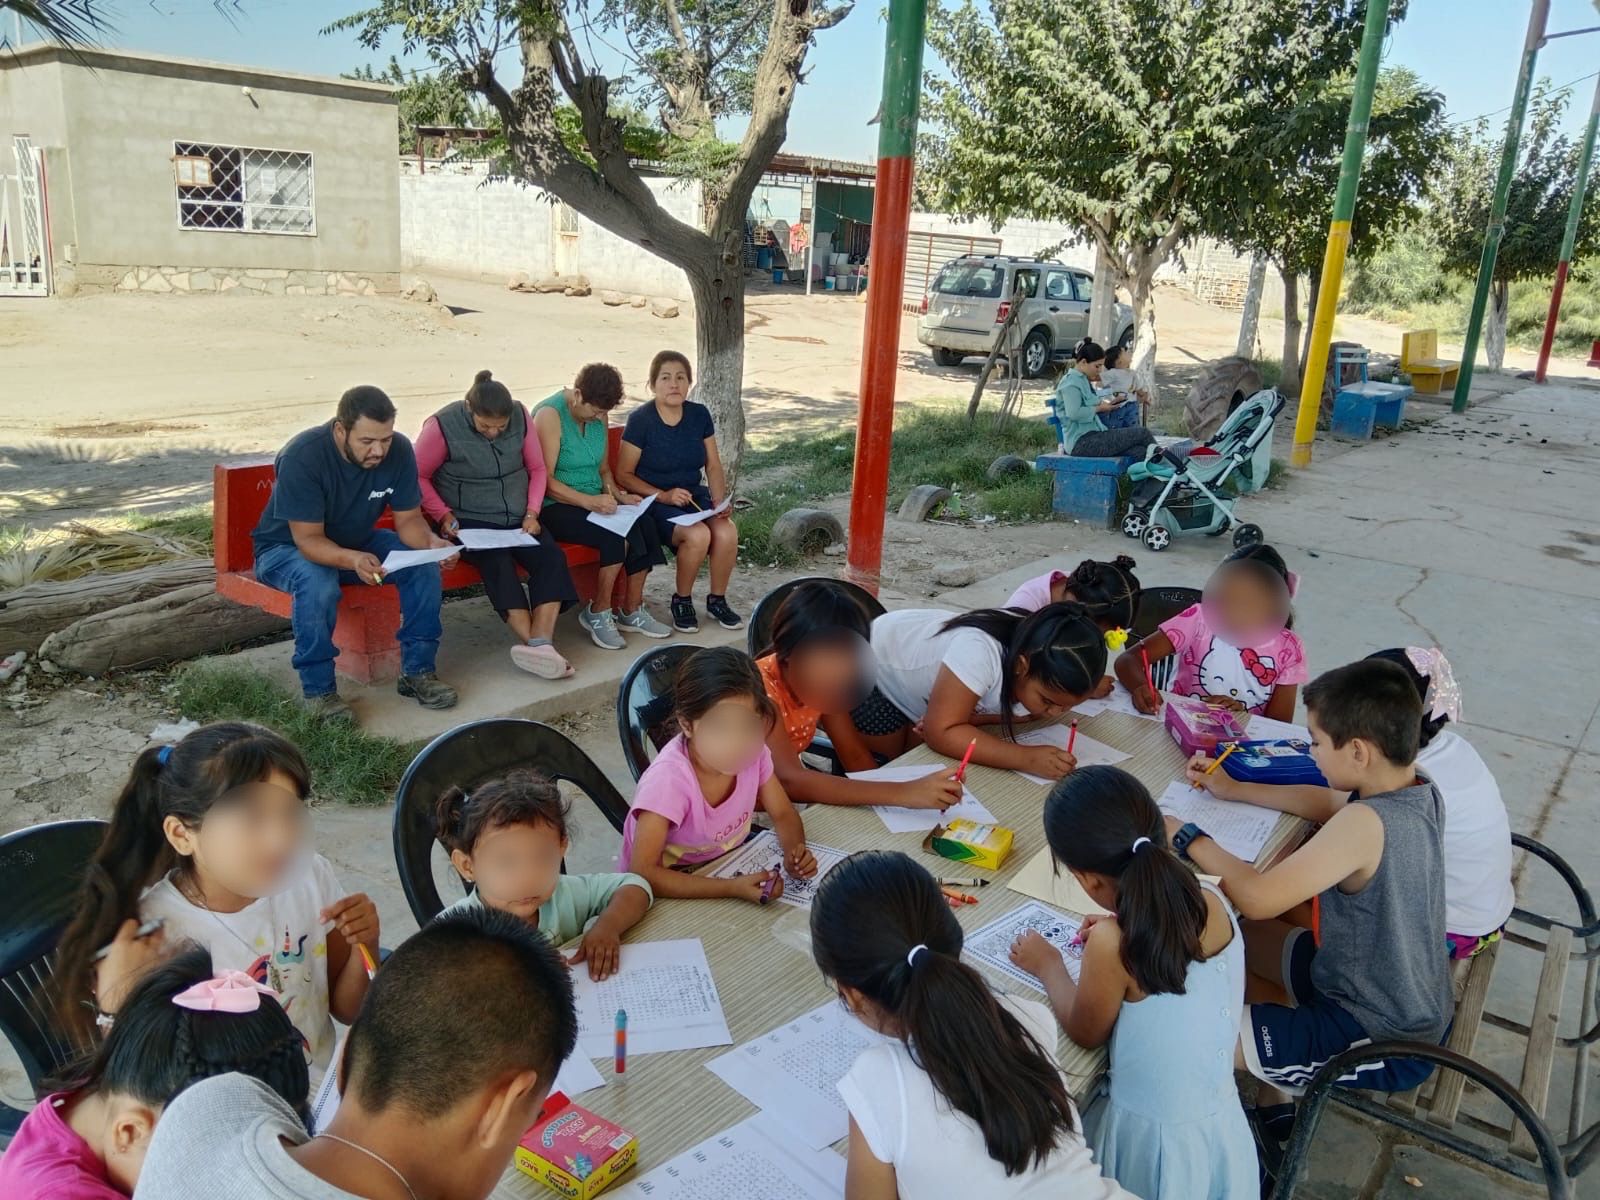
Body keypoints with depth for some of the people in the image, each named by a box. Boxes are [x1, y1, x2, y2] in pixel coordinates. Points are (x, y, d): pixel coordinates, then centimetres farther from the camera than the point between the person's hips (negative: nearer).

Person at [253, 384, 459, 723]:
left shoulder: (398, 451, -18)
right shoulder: (302, 456, -31)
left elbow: (408, 519, -11)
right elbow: (308, 540, -31)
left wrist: (431, 541, -34)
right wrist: (353, 560, -51)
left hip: (356, 542, 5)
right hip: (286, 547, -4)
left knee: (424, 565, -20)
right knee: (318, 585, -38)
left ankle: (417, 670, -8)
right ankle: (318, 689, -19)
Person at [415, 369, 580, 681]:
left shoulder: (521, 417, 1)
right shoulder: (443, 426, -10)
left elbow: (537, 468, 11)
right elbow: (418, 476, -2)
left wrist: (532, 512, -1)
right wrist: (443, 515, -13)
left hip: (518, 519, 4)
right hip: (469, 523, -4)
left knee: (552, 557, -24)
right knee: (498, 562, -33)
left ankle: (539, 642, -36)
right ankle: (538, 646, -37)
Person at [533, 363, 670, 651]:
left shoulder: (598, 415, 9)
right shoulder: (550, 415, -14)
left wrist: (618, 495, -2)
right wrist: (589, 501, -28)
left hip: (594, 501, 7)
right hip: (555, 508, -7)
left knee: (645, 526, -20)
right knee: (617, 537, -31)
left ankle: (632, 612, -7)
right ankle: (597, 614, -10)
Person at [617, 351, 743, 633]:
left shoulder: (699, 414, 4)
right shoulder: (640, 420, -11)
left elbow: (713, 465, 10)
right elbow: (623, 475, -9)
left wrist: (719, 500, -8)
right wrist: (663, 496, -20)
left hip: (693, 495, 5)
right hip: (653, 502, -5)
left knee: (727, 531, -25)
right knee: (698, 535, -31)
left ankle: (717, 600, -1)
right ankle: (682, 602, -5)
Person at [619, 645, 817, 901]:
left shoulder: (753, 752, -15)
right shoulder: (668, 778, -29)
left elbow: (783, 815, 0)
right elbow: (642, 874, -30)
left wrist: (795, 852, -21)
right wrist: (731, 889, -37)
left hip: (725, 868, 5)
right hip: (669, 887, -5)